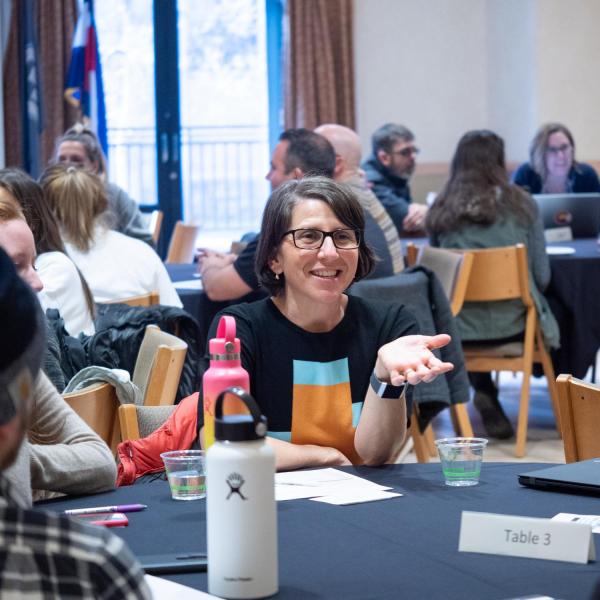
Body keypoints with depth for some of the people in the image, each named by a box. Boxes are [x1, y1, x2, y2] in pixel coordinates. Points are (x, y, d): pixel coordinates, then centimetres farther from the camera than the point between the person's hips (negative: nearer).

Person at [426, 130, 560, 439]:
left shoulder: (440, 211, -1)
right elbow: (542, 276, 0)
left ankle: (486, 397, 22)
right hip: (513, 324, -2)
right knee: (552, 310, 32)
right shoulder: (521, 205, -4)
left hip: (459, 327, 2)